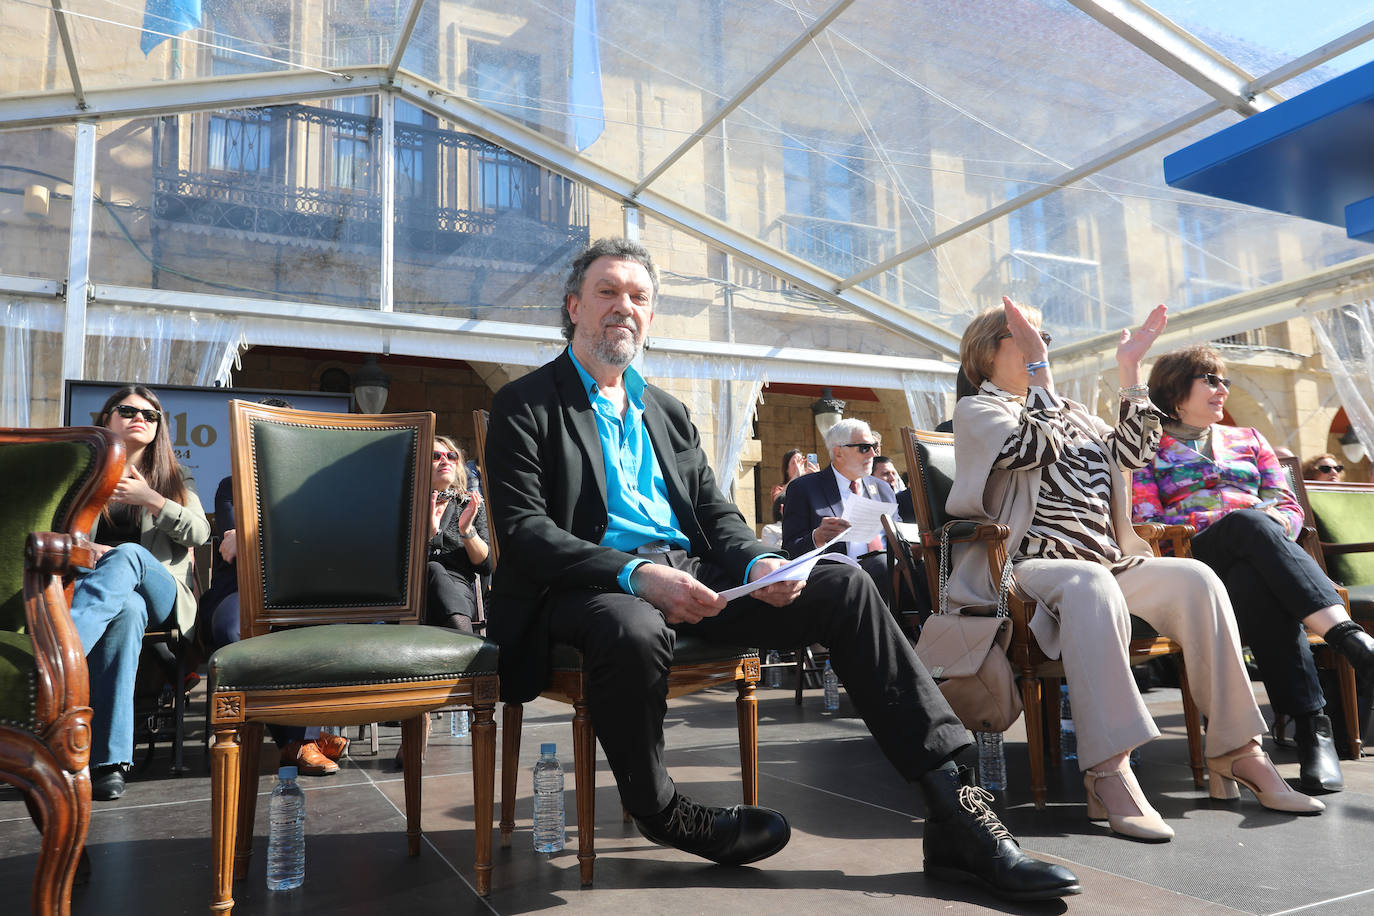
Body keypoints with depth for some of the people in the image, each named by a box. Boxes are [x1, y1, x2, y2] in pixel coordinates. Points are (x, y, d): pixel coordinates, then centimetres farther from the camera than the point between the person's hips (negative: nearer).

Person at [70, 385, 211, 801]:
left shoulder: (174, 479, 23)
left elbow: (199, 534, 7)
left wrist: (149, 498, -6)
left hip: (161, 591, 0)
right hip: (88, 581, 0)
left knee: (127, 554, -38)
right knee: (128, 610, -41)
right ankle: (110, 759, -51)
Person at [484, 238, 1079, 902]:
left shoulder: (666, 411, 22)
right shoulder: (525, 406, 3)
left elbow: (717, 512, 17)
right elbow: (523, 529, -10)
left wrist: (756, 563, -7)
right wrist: (634, 574, -25)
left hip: (691, 574, 6)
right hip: (591, 585, -5)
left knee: (842, 586, -14)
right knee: (634, 632, -41)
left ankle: (955, 820, -14)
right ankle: (657, 811, -8)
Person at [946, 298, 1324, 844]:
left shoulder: (1070, 411, 29)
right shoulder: (977, 410, 7)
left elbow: (1131, 452, 19)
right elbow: (1035, 448, -12)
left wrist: (1130, 370, 17)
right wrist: (1039, 368, -11)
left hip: (1106, 560, 7)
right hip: (1031, 567, -7)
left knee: (1195, 578, -18)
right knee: (1091, 583, -38)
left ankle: (1236, 750, -16)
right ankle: (1108, 772, -44)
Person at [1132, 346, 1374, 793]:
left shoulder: (1248, 439, 30)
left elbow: (1290, 507, 21)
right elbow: (1144, 525, 3)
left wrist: (1274, 521, -6)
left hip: (1254, 561, 4)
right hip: (1195, 560, -3)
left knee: (1258, 586, -38)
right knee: (1250, 521, -39)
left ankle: (1310, 728, -48)